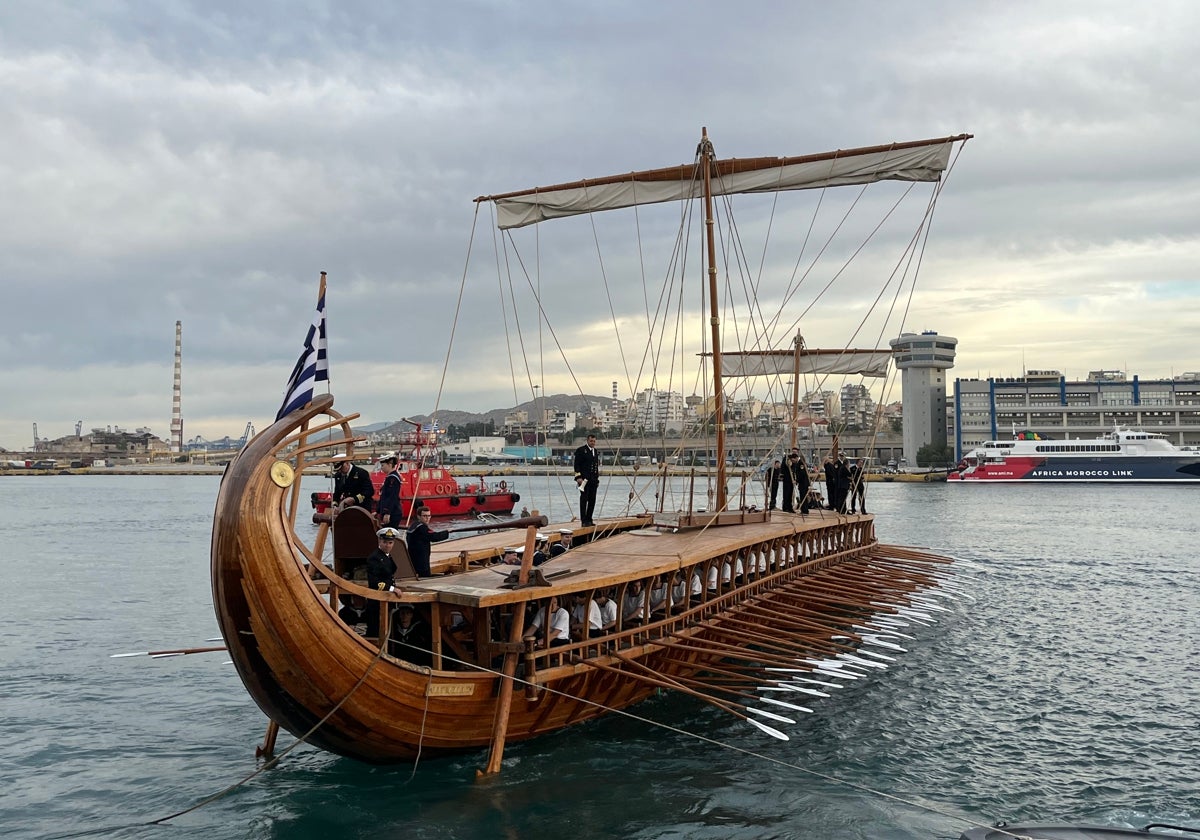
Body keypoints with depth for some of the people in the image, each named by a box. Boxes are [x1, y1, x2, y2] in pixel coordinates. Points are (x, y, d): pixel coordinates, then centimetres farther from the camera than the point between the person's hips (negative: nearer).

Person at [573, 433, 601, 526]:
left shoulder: (595, 451, 17)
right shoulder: (581, 450, -4)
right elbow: (577, 464, -9)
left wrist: (597, 478, 18)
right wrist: (578, 477, -16)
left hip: (593, 480, 7)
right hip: (584, 479, -7)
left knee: (592, 501, 7)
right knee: (584, 500, -5)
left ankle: (589, 519, 14)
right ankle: (584, 521, -4)